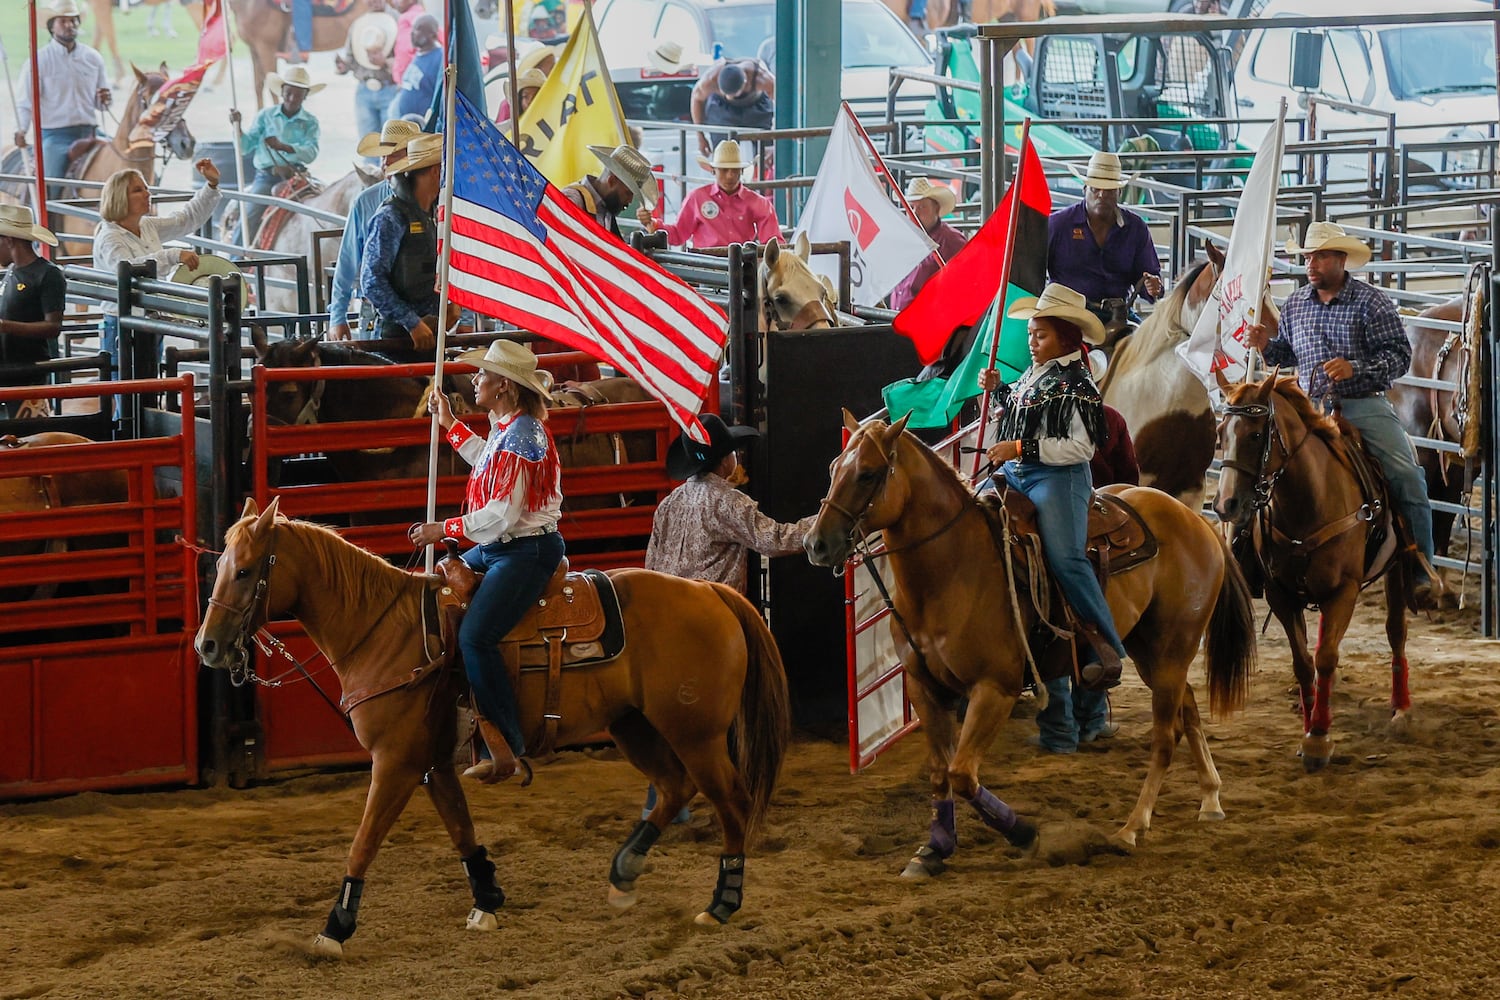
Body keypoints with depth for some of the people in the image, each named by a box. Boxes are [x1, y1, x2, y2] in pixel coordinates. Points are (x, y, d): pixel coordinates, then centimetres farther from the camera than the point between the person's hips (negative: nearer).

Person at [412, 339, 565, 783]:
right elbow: (490, 465, 34)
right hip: (496, 547, 11)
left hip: (527, 551, -11)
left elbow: (502, 514, -23)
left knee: (474, 634, -23)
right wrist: (450, 425, 36)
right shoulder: (508, 427, 11)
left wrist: (446, 529, -15)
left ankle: (504, 746, -20)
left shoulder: (520, 437, -20)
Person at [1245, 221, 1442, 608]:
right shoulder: (1295, 304, 11)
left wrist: (1356, 369, -22)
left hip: (1364, 405, -4)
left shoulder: (1371, 301, -4)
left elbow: (1399, 355, -8)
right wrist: (1267, 347, 2)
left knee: (1406, 474, -18)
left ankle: (1420, 567, -8)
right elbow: (1288, 353, 25)